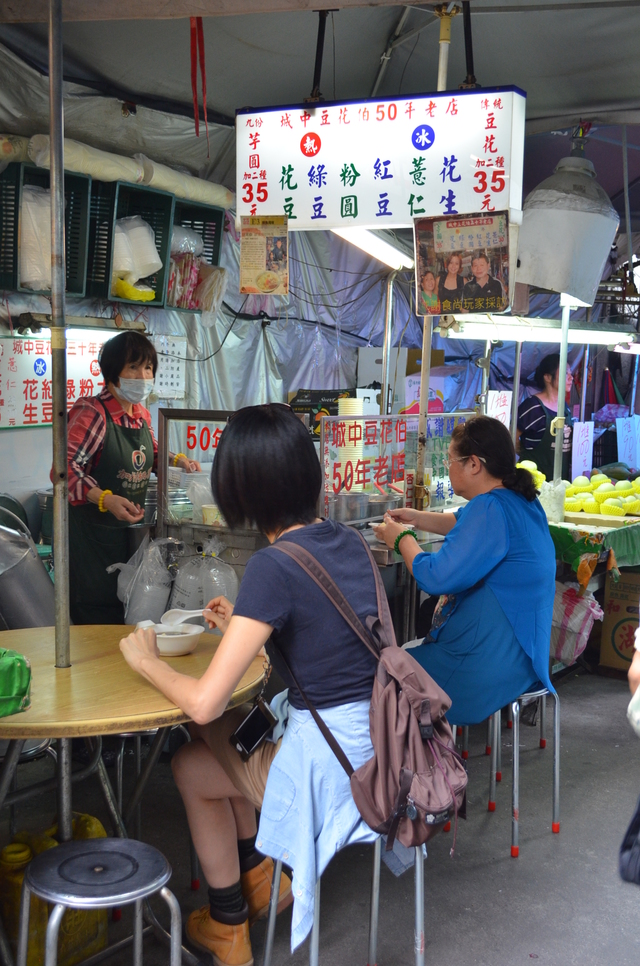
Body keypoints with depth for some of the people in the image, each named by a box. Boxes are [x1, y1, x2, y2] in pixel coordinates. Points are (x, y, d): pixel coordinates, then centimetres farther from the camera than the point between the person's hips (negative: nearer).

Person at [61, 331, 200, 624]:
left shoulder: (142, 415, 8)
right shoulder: (92, 412, -18)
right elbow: (65, 467, -25)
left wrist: (178, 460, 8)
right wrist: (106, 499, -35)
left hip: (129, 529, 8)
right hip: (91, 531, -8)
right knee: (96, 619, 1)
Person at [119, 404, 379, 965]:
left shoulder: (274, 566, -23)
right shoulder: (346, 540, 1)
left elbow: (203, 703, -23)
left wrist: (146, 661, -5)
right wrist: (246, 628, 22)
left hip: (332, 765, -7)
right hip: (374, 740, 7)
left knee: (190, 767, 21)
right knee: (219, 732, 25)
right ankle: (257, 877, 36)